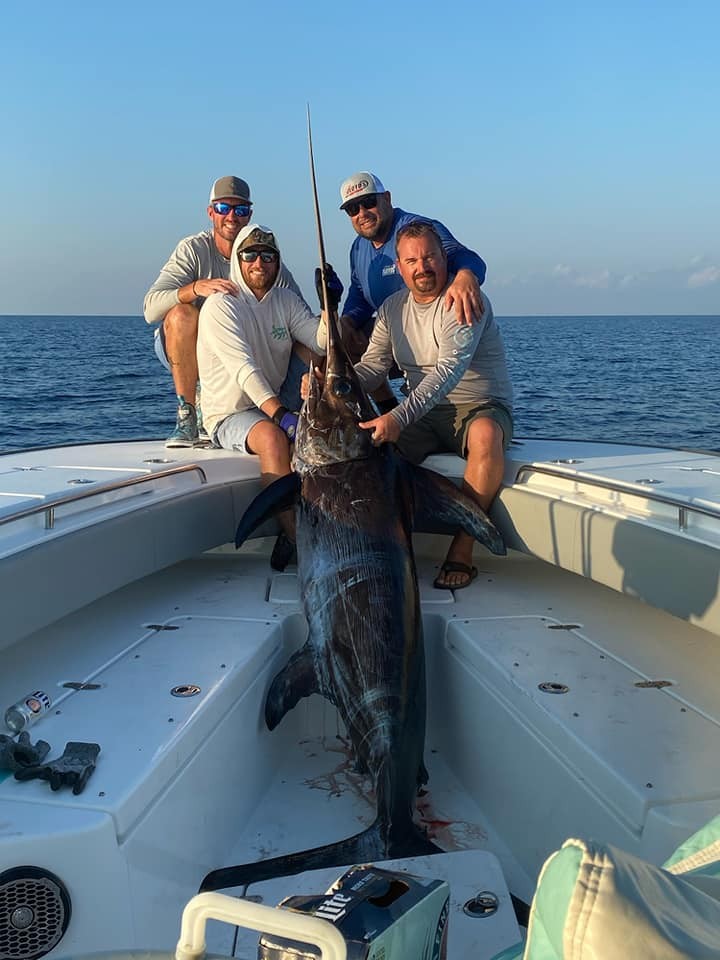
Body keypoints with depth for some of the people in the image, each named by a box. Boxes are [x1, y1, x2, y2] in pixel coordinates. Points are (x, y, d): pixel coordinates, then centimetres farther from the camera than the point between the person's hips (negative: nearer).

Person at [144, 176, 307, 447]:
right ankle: (187, 416, -24)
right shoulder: (194, 249, -12)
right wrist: (196, 288, -43)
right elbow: (150, 308, -25)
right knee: (181, 313, -33)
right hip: (183, 351, -2)